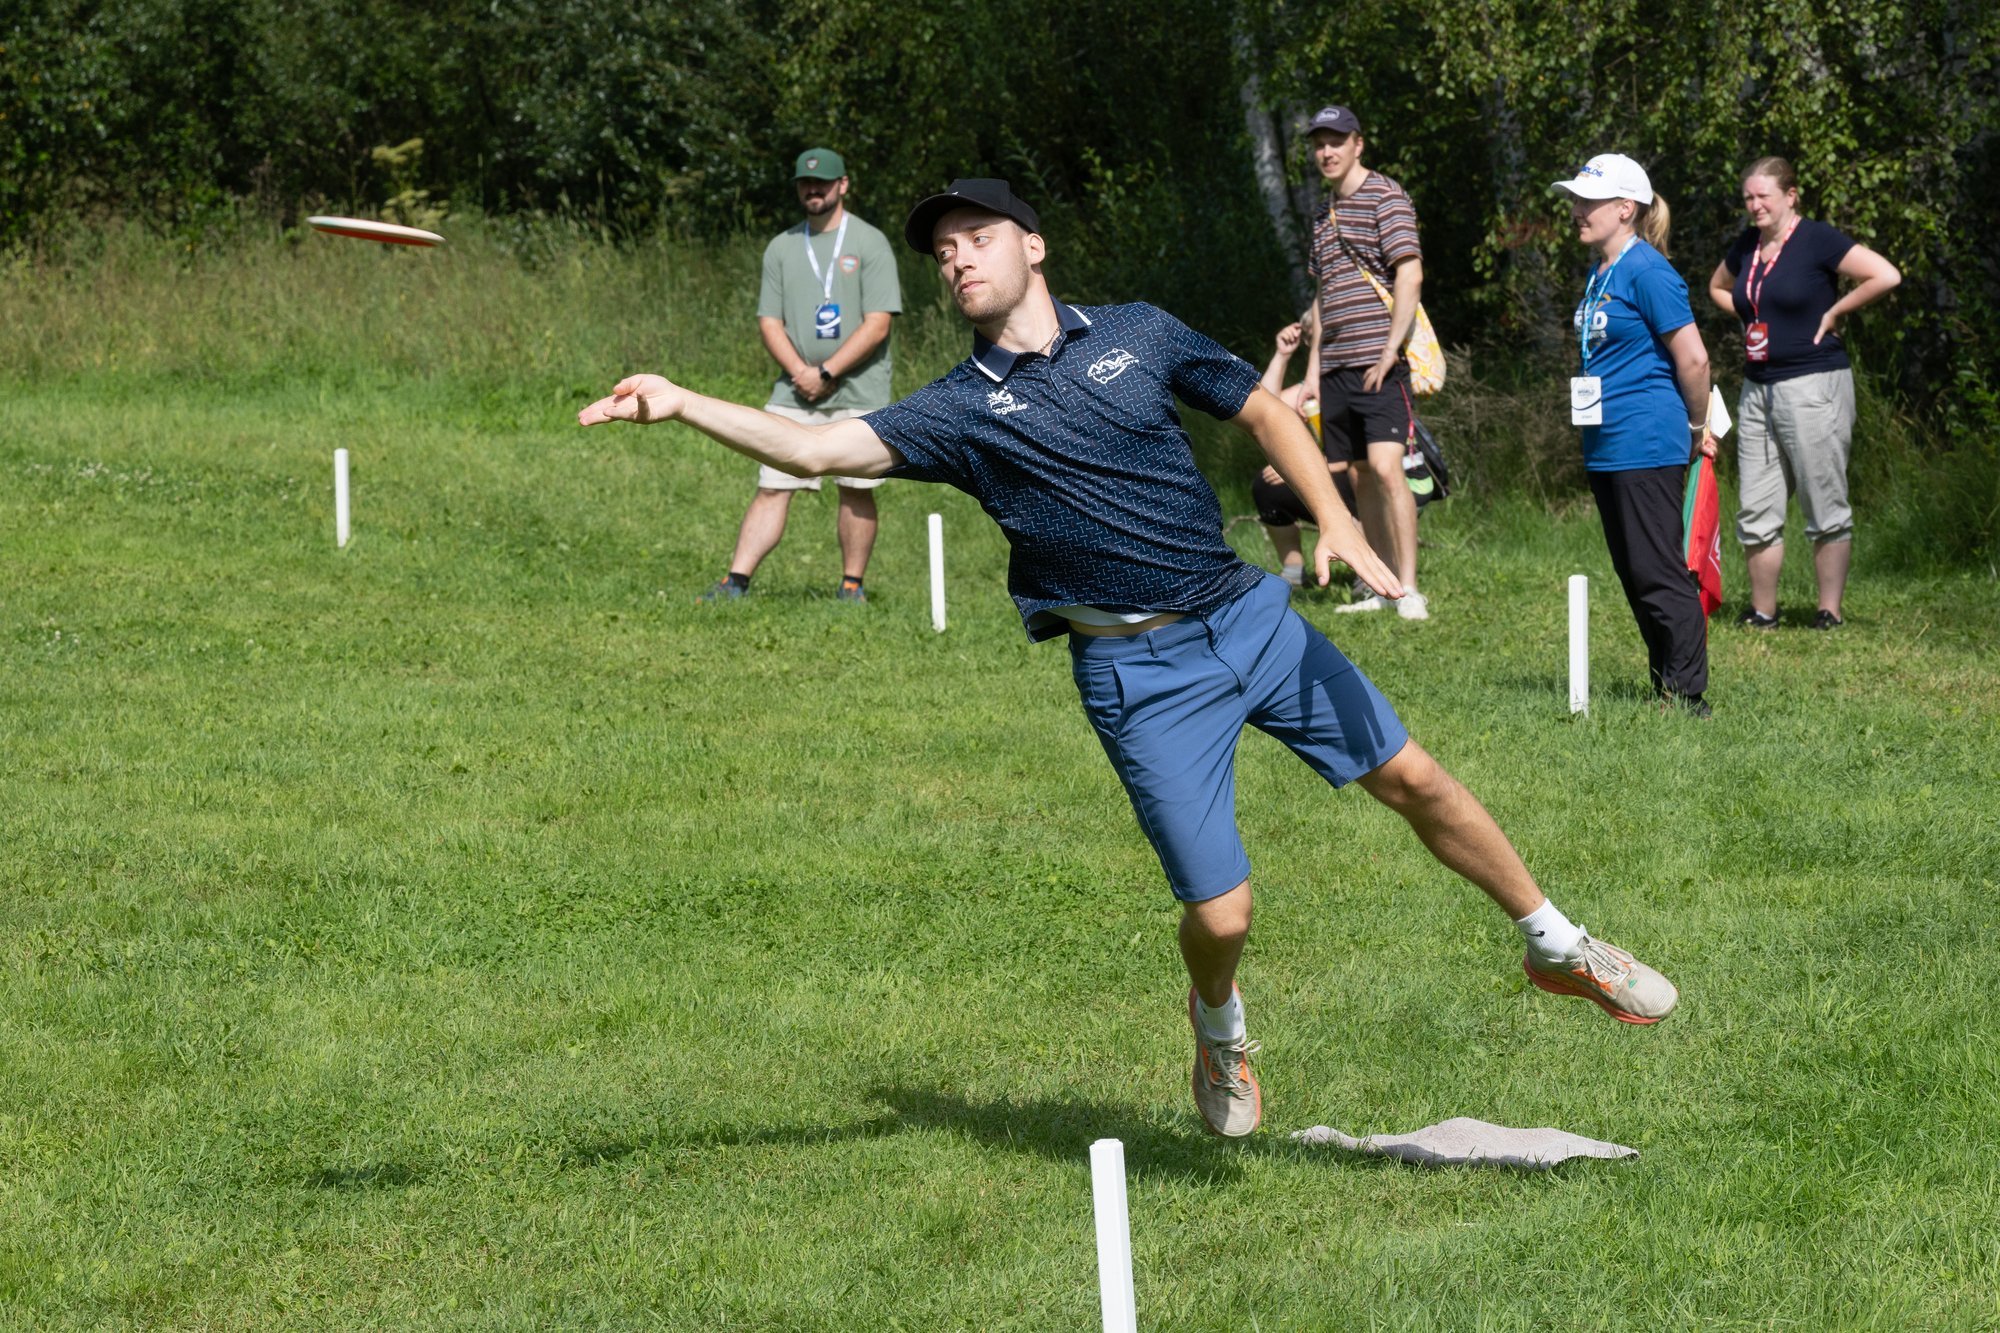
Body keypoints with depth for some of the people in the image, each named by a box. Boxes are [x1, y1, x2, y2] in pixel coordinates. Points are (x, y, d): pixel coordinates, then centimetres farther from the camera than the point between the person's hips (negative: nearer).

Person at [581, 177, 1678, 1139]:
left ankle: (1557, 948, 25)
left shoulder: (1136, 334, 6)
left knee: (1413, 780, 4)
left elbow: (1264, 412, 14)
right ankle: (1219, 1025, 28)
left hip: (1248, 613, 2)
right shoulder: (961, 409, -1)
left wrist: (1334, 520, -1)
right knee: (1219, 912, -8)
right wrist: (678, 405, -23)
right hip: (1136, 673, -2)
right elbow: (816, 448, -11)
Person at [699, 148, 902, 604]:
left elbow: (877, 325, -9)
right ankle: (736, 582, -7)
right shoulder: (781, 247, 12)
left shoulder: (869, 243, -2)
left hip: (858, 394, -3)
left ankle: (853, 585, 10)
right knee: (771, 488, -2)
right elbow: (769, 321, 8)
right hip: (794, 393, 3)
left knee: (855, 491, 0)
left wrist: (826, 373, -14)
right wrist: (800, 373, -9)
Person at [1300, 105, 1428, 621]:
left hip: (1378, 364, -8)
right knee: (1360, 478, 7)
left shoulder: (1385, 197, -4)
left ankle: (1409, 591, -19)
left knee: (1386, 467, -17)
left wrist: (1391, 348, -17)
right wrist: (1313, 366, 19)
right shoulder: (1326, 216, 20)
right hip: (1337, 368, 8)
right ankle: (1381, 587, 12)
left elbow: (1410, 274, -12)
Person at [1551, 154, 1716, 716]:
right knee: (1635, 576, 13)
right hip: (1606, 451, 10)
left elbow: (1693, 359, -16)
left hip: (1647, 448, -10)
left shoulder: (1647, 271, -14)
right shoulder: (1600, 275, 13)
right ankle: (1665, 687, 19)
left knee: (1659, 574, -7)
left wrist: (1697, 428, -4)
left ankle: (1688, 696, -3)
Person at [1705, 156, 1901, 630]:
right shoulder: (1746, 246, 11)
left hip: (1813, 387, -7)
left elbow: (1886, 276, -19)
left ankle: (1830, 611, 4)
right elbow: (1717, 287, 32)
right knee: (1756, 511, 7)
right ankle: (1762, 612, 15)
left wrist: (1833, 312, -11)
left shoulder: (1817, 241, -10)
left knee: (1826, 509, -1)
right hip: (1757, 389, 7)